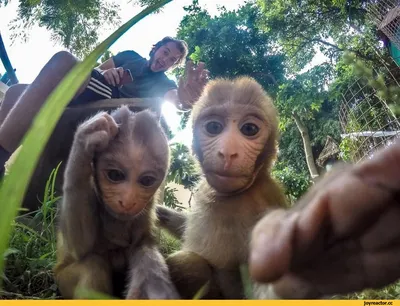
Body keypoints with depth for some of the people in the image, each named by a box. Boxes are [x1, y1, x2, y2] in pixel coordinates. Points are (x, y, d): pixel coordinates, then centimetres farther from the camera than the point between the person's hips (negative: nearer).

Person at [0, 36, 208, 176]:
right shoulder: (130, 56, 30)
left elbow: (176, 100, -7)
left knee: (63, 60, -31)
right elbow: (95, 69, 26)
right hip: (84, 98, 6)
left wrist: (186, 100, -33)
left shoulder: (164, 84, 17)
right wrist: (105, 73, 0)